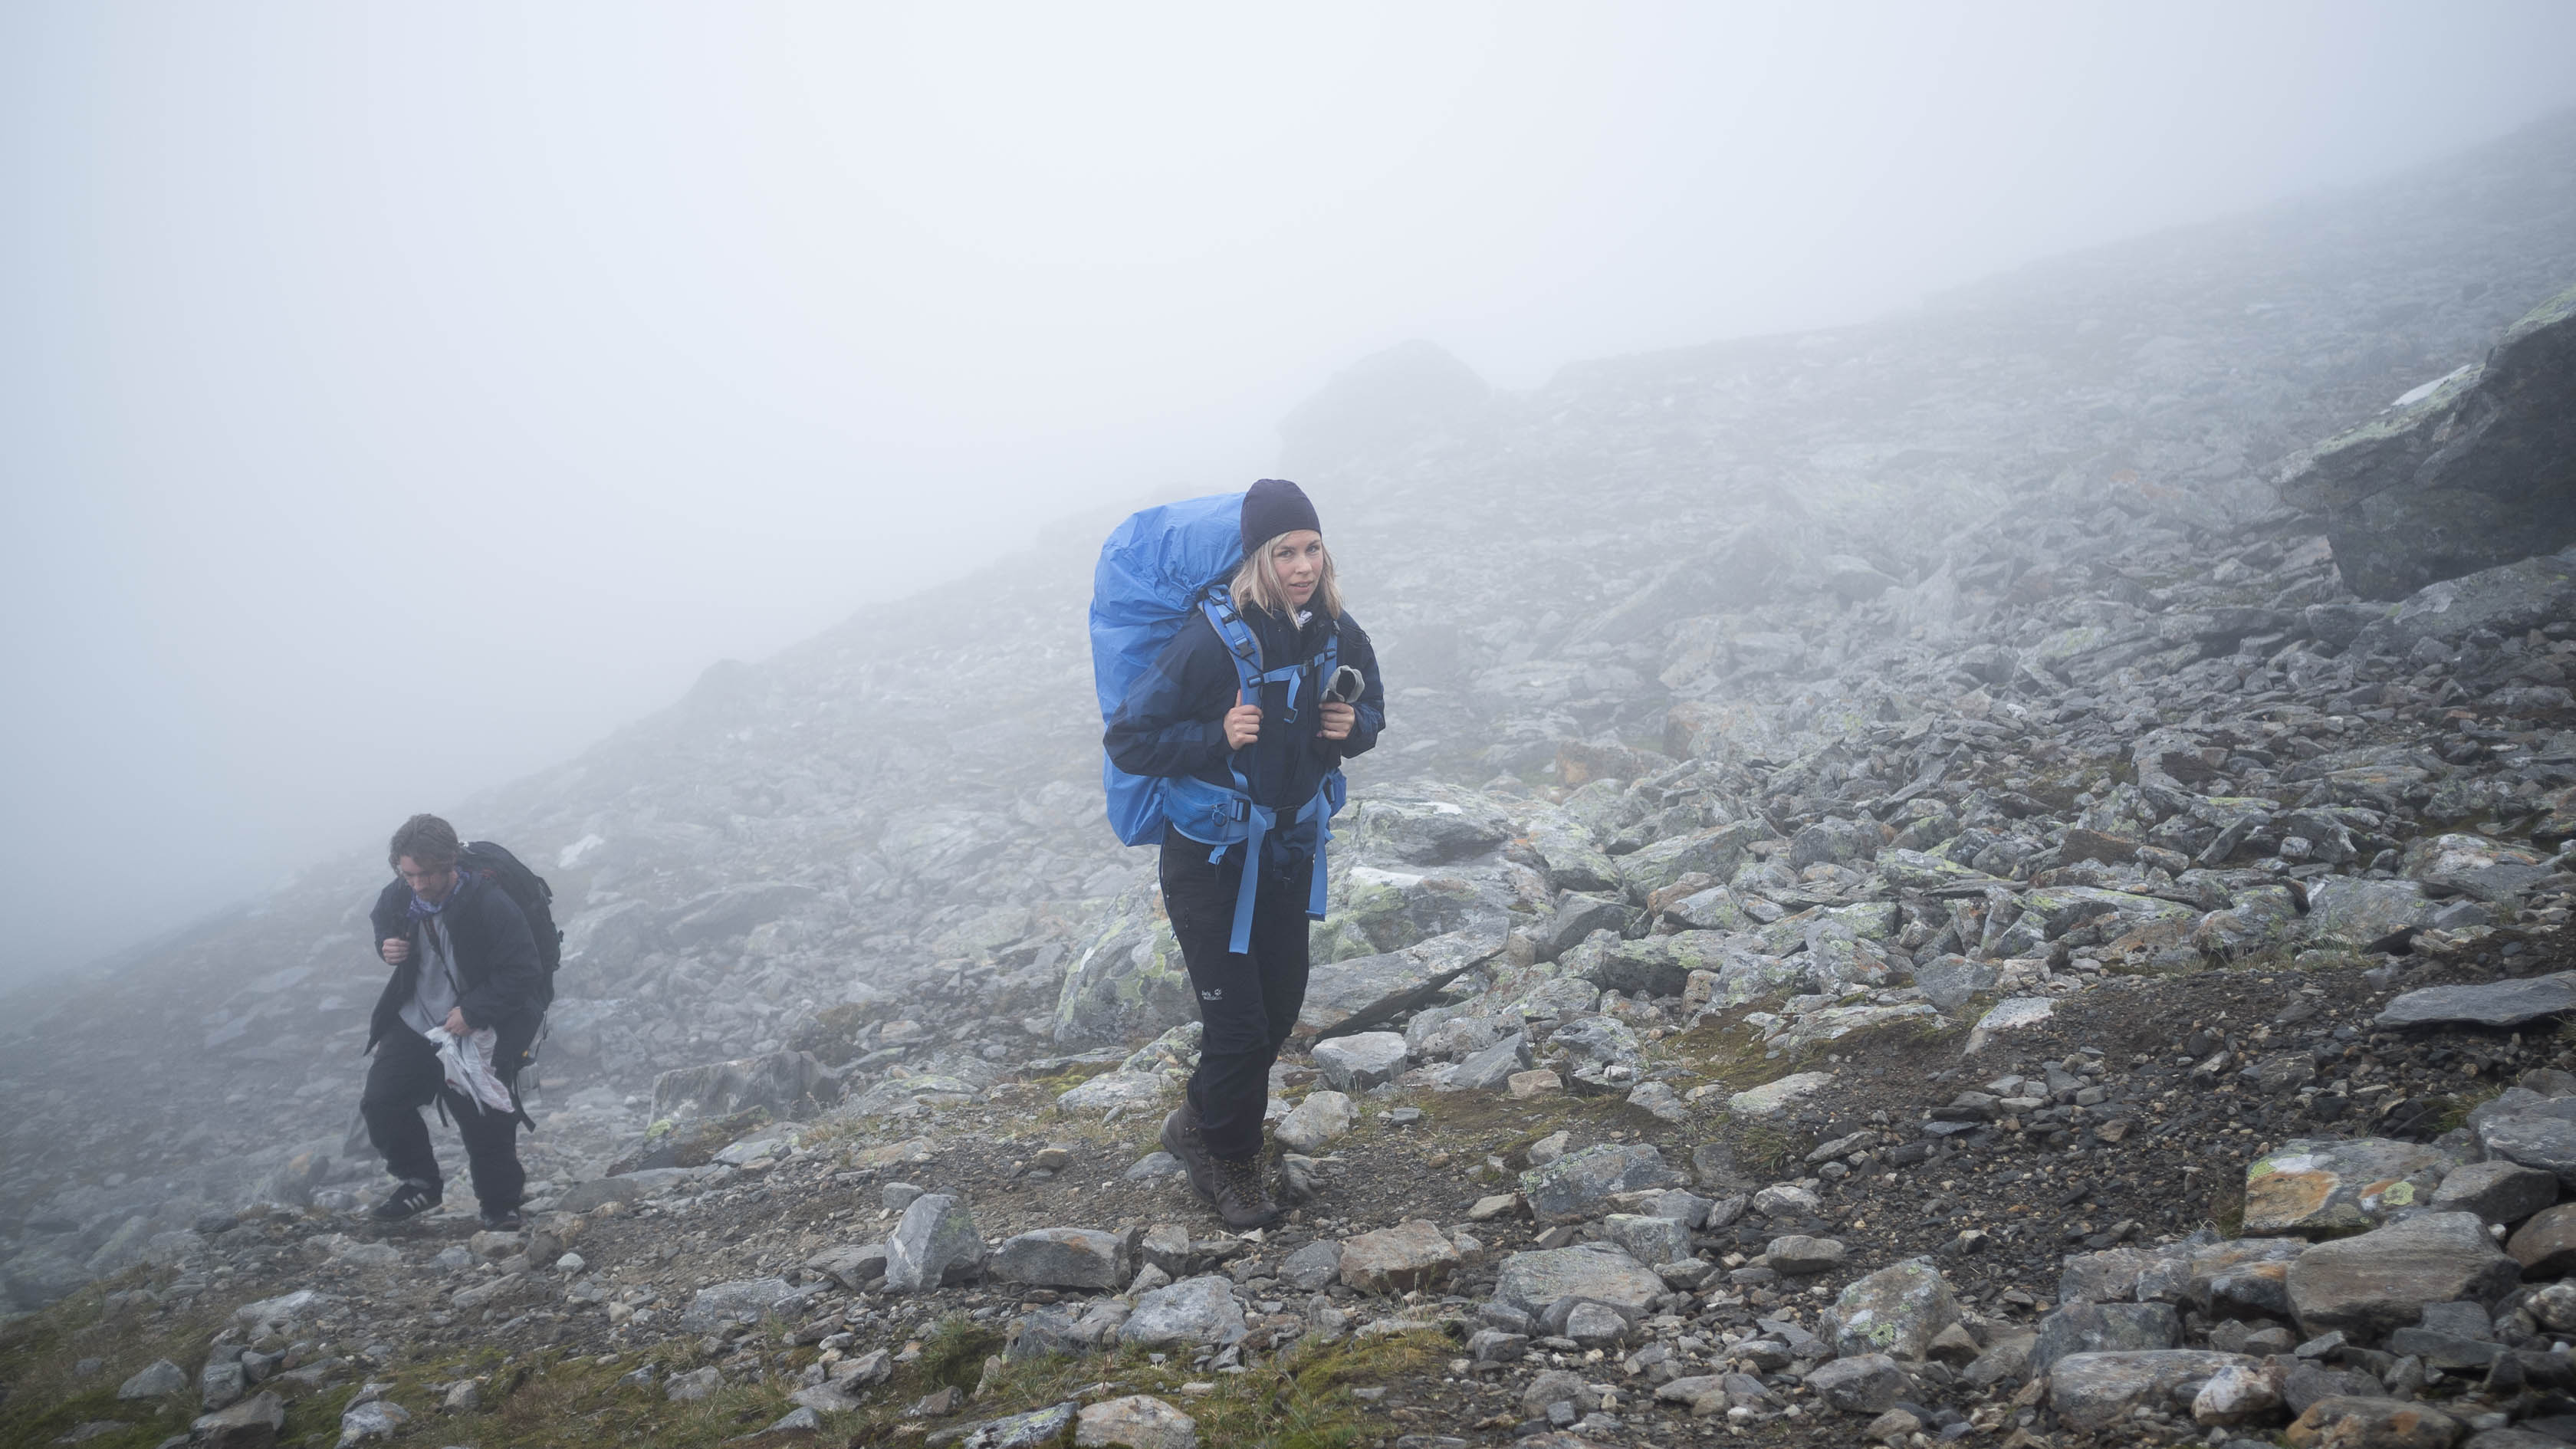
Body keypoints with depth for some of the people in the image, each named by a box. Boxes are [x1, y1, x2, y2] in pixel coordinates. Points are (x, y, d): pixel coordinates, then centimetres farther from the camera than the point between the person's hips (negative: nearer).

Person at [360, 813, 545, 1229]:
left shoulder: (490, 905, -24)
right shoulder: (396, 898, -6)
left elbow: (520, 974, -20)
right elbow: (384, 926, 18)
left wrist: (472, 1013, -25)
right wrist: (386, 948, -6)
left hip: (475, 1032, -5)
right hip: (415, 1022, 5)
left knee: (484, 1124, -4)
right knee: (380, 1104, -3)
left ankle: (501, 1207, 18)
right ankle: (419, 1182, 19)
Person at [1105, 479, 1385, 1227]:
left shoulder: (1337, 633, -8)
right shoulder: (1213, 640, -25)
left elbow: (1371, 706, 12)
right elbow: (1127, 739, -20)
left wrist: (1353, 727, -11)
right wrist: (1217, 737, -31)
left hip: (1289, 845, 6)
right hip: (1209, 855, -6)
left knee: (1280, 1006, 16)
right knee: (1239, 1023, -4)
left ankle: (1203, 1128, 40)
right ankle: (1227, 1154, 24)